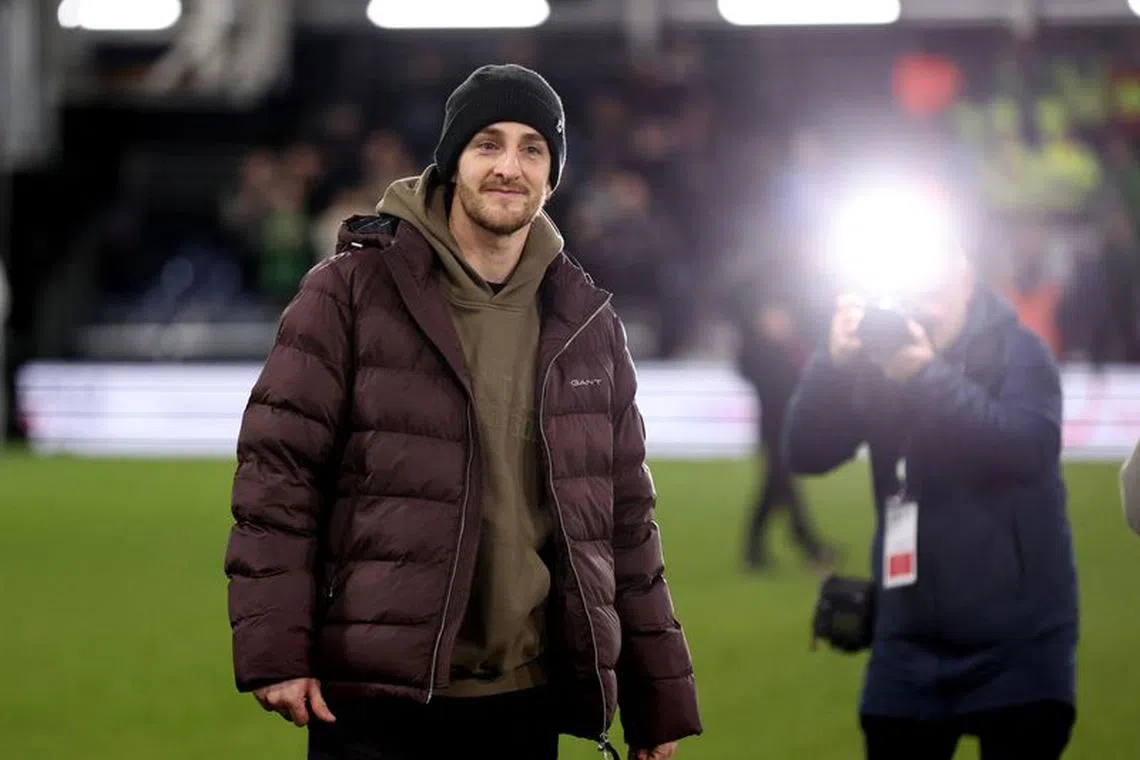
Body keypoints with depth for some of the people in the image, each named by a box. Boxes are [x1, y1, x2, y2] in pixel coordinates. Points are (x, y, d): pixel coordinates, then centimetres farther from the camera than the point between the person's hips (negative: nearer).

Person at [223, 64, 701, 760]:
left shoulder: (590, 328, 13)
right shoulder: (353, 291, 0)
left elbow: (627, 520, 16)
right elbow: (277, 472, -3)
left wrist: (661, 703, 13)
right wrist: (274, 651, -13)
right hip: (376, 702, -4)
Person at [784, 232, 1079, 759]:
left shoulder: (1014, 351, -6)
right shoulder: (875, 361, 3)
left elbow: (1029, 448, -24)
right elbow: (808, 455, -5)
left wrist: (928, 375, -29)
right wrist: (835, 364, -21)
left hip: (1017, 645, -3)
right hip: (911, 644, 4)